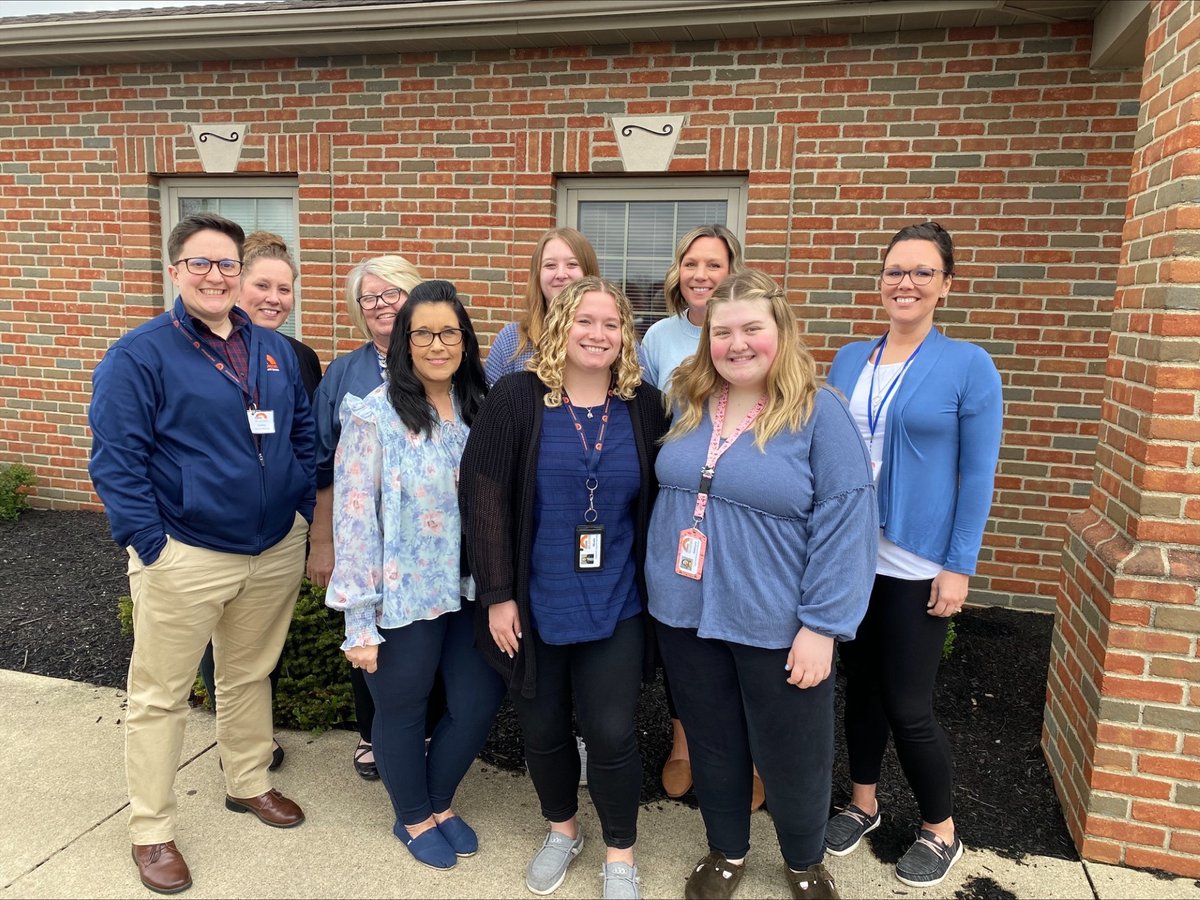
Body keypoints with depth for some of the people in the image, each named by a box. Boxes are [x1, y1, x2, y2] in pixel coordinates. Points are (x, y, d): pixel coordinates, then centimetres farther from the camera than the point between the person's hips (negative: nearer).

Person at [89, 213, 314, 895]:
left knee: (250, 676, 21)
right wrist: (151, 544, -15)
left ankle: (249, 783, 42)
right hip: (185, 558, -5)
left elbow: (304, 435, 15)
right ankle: (152, 830, 26)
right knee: (161, 696, 9)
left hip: (276, 551, 5)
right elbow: (115, 459, -11)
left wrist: (302, 508, 8)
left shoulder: (275, 351, 7)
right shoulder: (140, 355, -9)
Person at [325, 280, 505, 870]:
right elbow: (353, 520, -14)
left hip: (469, 592, 5)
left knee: (480, 702, 13)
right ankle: (414, 818, 42)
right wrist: (359, 622, -14)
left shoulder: (477, 410, 2)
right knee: (403, 711, 14)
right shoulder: (375, 417, -13)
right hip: (405, 599, -4)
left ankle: (439, 802, 42)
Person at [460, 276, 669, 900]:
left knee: (610, 731, 4)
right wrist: (497, 594, -11)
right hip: (534, 604, 0)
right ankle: (561, 830, 42)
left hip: (615, 606, 1)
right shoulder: (516, 398, -8)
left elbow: (660, 501, 6)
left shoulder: (644, 406, -1)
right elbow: (483, 496, -9)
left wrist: (655, 584, 4)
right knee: (542, 726, 15)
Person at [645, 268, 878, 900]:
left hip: (777, 624, -4)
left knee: (791, 755, 14)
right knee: (712, 743, 20)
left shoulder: (818, 412, -12)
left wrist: (822, 625, -17)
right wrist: (658, 578, 11)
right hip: (686, 612, 4)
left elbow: (846, 517, -15)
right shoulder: (687, 402, 2)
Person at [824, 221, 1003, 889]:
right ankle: (863, 803, 37)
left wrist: (959, 567, -10)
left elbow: (977, 475, -7)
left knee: (908, 703, 4)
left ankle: (942, 831, 29)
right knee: (861, 684, 17)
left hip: (918, 565, -4)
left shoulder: (969, 366, -7)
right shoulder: (849, 360, 5)